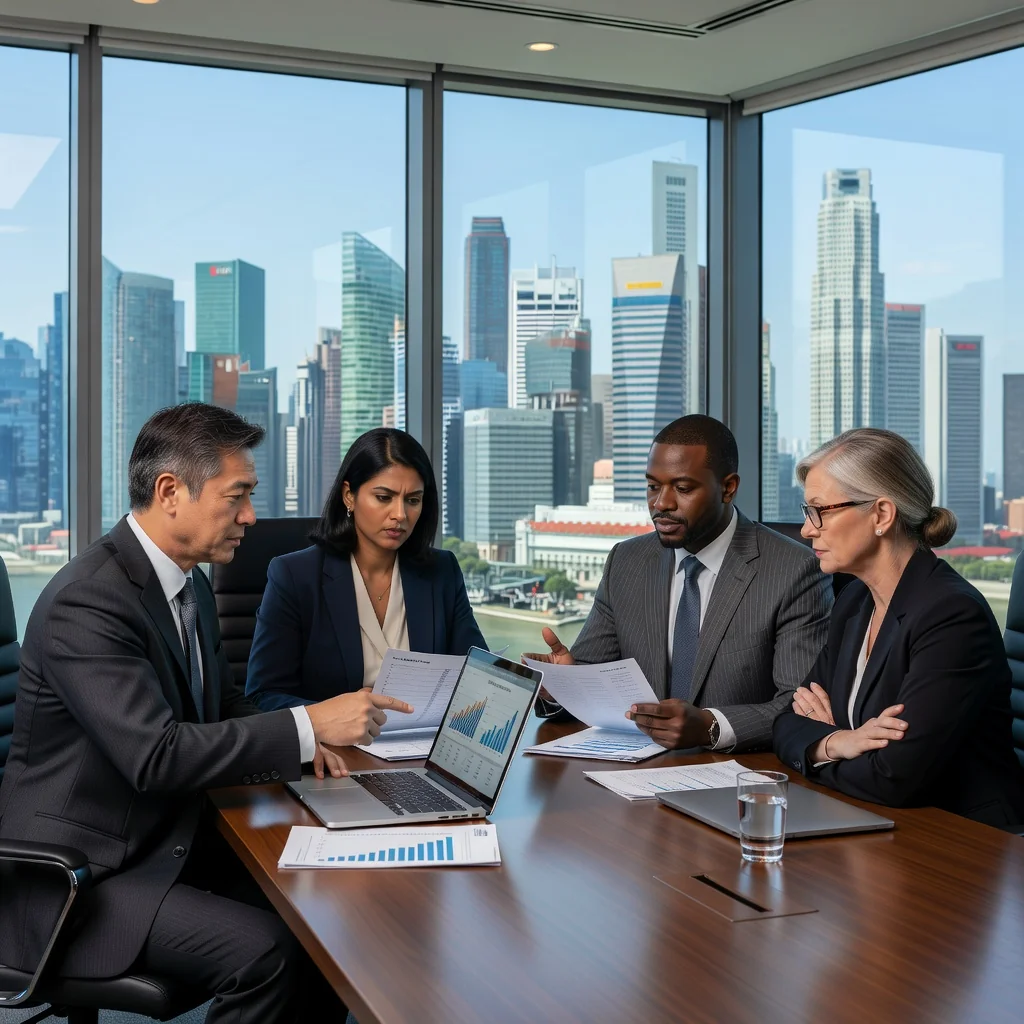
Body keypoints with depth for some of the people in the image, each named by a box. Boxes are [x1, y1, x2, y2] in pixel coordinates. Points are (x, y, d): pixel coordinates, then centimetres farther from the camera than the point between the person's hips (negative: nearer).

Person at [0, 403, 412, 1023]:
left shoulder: (191, 585, 8)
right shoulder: (87, 603, -22)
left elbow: (223, 705, 18)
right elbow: (157, 755, -29)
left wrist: (304, 739, -2)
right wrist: (307, 727, -26)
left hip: (169, 842, 9)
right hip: (76, 880, -9)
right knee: (267, 950, -24)